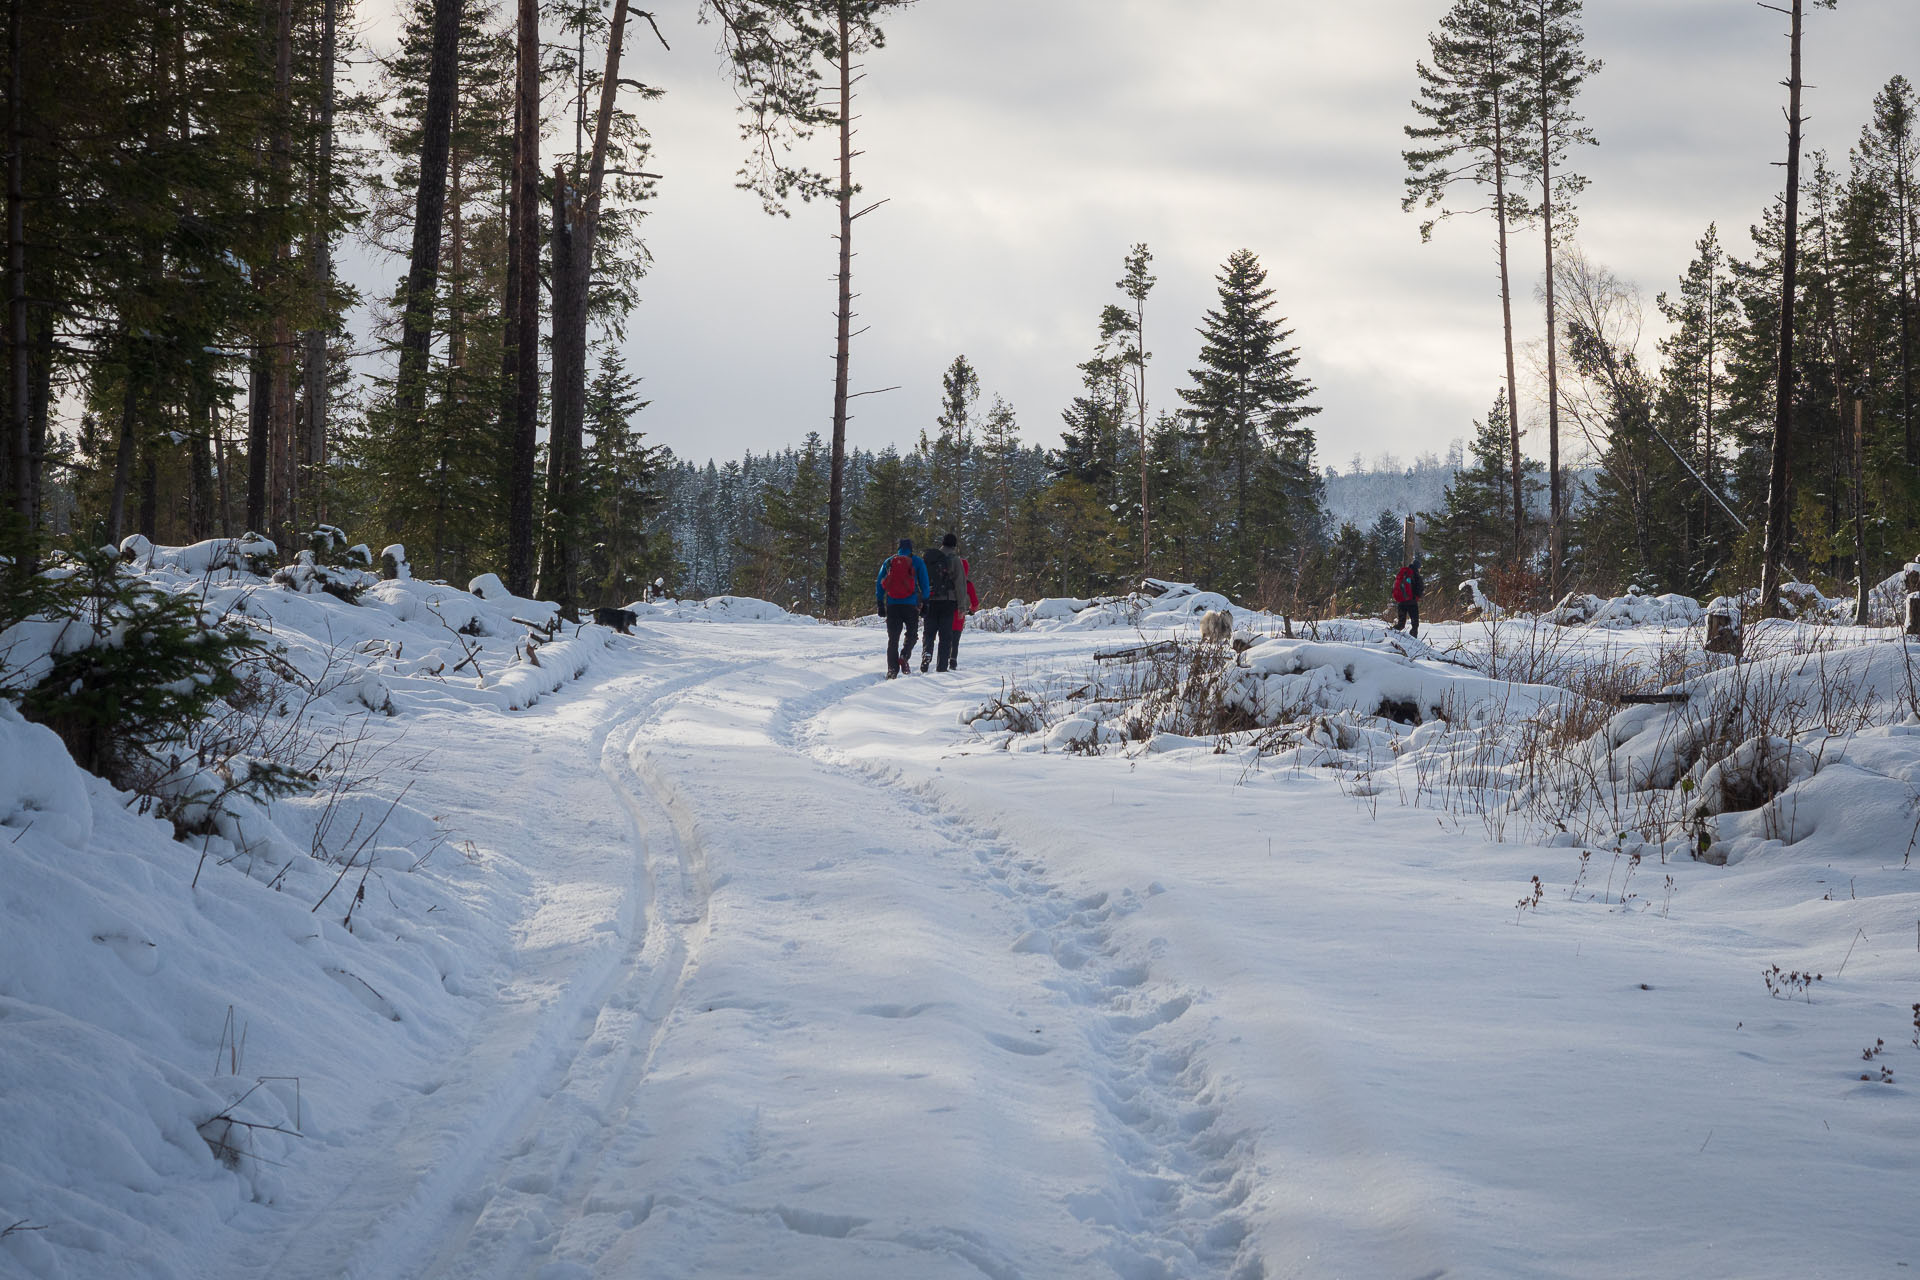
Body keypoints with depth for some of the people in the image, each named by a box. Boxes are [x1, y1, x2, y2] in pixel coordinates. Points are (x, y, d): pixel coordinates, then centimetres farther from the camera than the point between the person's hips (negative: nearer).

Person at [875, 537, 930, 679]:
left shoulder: (888, 562, 12)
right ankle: (905, 656, -15)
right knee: (911, 634, 11)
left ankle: (892, 669, -3)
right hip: (911, 605, -2)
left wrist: (880, 605, 15)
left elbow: (879, 584, 12)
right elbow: (924, 585, 2)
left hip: (892, 605, 2)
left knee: (893, 638, 5)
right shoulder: (918, 562, 5)